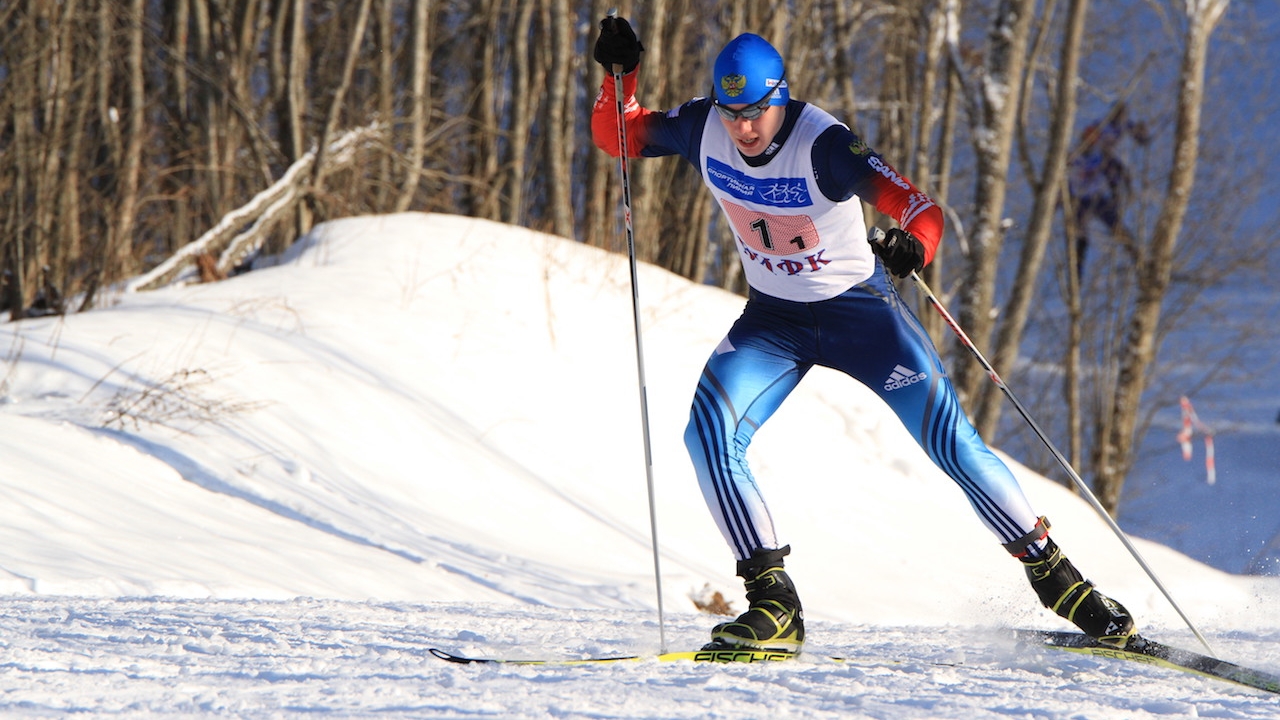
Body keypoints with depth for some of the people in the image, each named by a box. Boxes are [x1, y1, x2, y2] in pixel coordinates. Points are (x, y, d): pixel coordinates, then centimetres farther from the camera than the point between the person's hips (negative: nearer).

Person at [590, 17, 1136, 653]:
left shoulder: (823, 146, -28)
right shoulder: (704, 129, -14)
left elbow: (920, 209, -34)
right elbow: (617, 137, 0)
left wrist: (913, 244, -57)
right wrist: (619, 75, -18)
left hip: (860, 310, -4)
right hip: (774, 319, 4)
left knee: (951, 442, -7)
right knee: (710, 433, -20)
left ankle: (1053, 573, 13)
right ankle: (774, 605, -16)